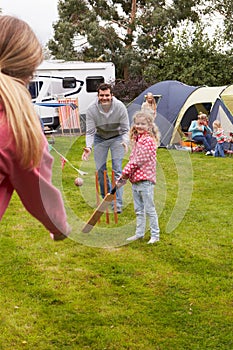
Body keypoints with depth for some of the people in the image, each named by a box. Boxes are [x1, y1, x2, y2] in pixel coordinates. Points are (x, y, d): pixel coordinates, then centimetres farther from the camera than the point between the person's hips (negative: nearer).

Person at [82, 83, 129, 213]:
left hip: (117, 137, -2)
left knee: (117, 169, -10)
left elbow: (125, 129, -18)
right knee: (100, 170, 1)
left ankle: (118, 204, -8)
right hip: (100, 138, 2)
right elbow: (90, 132, -20)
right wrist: (88, 147, -37)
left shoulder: (120, 107, -26)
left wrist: (125, 142, -38)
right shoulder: (92, 109, -25)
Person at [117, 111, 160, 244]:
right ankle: (140, 233, 28)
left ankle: (155, 235, 9)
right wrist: (125, 175, 6)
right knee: (138, 209, 17)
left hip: (145, 179, -9)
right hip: (135, 179, 9)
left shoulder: (149, 140, -15)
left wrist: (125, 173, -15)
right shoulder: (137, 140, 13)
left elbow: (138, 160, -19)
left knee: (149, 209, -1)